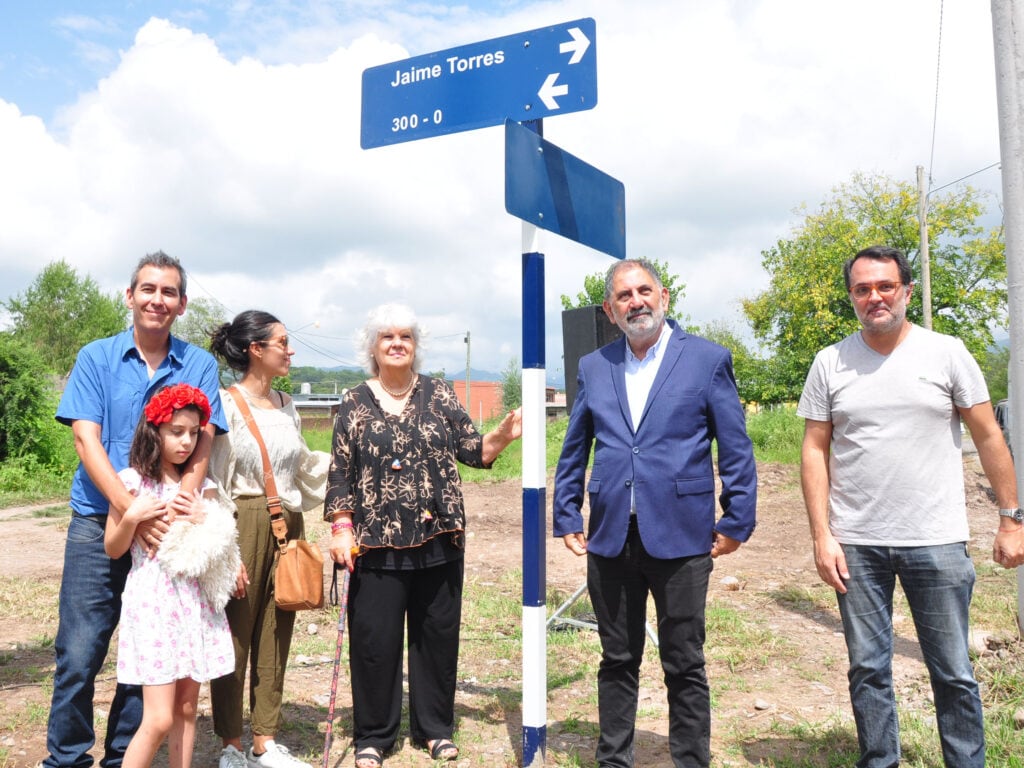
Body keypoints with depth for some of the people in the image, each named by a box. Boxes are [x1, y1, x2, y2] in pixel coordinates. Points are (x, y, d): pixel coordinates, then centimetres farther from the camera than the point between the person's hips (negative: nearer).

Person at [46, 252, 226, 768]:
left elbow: (203, 440, -3)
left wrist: (180, 501, -21)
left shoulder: (199, 366, 5)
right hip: (99, 522, -1)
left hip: (166, 530, 1)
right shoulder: (96, 357, 3)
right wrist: (130, 508, -19)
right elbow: (86, 439, -6)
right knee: (79, 652, 0)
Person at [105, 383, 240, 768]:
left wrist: (205, 524, -7)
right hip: (152, 600, -4)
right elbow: (113, 549, 1)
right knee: (160, 719, -7)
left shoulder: (200, 484, 8)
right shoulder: (132, 481, -4)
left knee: (187, 708, 10)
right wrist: (132, 517, -16)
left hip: (196, 601, 4)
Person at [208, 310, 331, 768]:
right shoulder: (227, 404, -9)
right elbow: (214, 481, -11)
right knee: (236, 635, 5)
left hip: (287, 525, 6)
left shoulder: (286, 406, 11)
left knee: (275, 635, 12)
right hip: (244, 524, -6)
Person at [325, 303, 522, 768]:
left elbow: (473, 452, 4)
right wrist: (341, 528, -4)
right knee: (374, 638, 4)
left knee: (437, 633, 10)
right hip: (377, 542, -1)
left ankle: (435, 727, 27)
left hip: (438, 537, 1)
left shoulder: (439, 395, 6)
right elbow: (340, 473, 4)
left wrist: (504, 434, -13)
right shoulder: (354, 404, 5)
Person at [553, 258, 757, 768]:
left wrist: (736, 523, -4)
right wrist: (566, 519, 8)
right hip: (610, 539, 3)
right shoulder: (593, 368, 9)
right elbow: (573, 453, 14)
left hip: (681, 538, -3)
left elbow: (736, 449, 0)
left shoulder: (708, 359, 0)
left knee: (684, 665, 9)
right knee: (617, 662, 15)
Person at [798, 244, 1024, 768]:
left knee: (953, 673, 8)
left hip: (937, 544, -1)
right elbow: (815, 451, 2)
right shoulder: (830, 364, 2)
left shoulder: (946, 353, 0)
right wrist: (821, 536, -4)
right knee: (867, 670, 11)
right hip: (857, 545, 1)